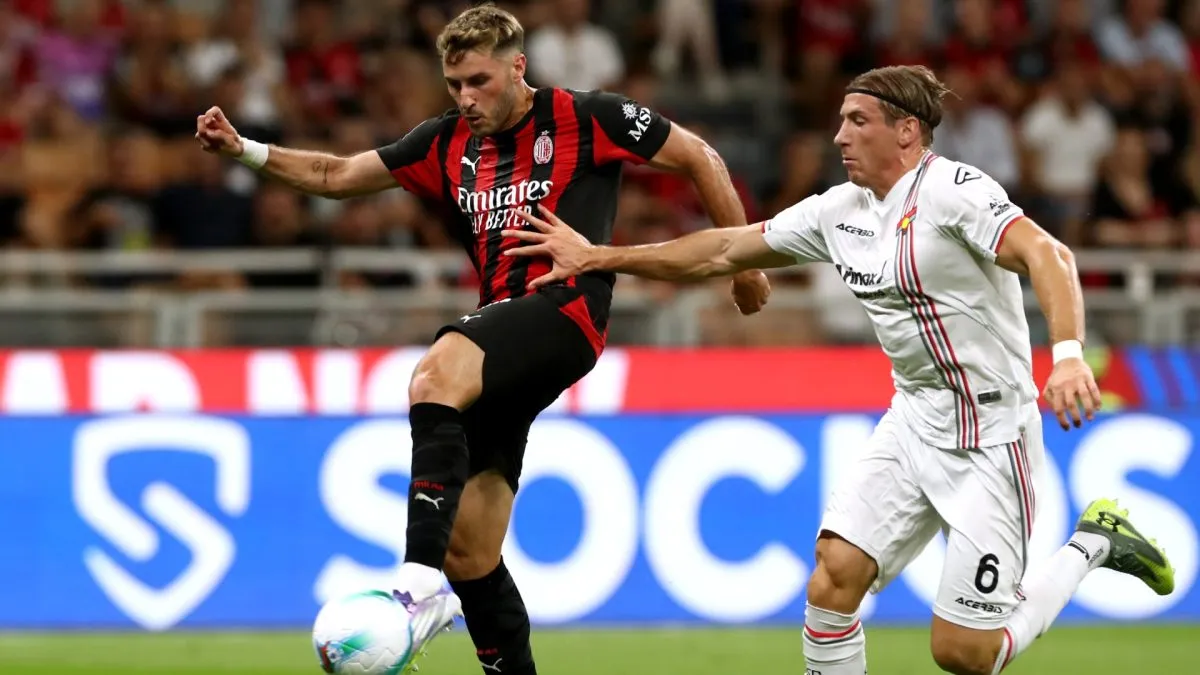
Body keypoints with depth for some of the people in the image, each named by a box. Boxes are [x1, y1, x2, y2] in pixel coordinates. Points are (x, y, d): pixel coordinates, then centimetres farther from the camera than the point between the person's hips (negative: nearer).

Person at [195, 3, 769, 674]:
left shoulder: (584, 117, 1)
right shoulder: (448, 143, 16)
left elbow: (700, 157, 8)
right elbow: (337, 176, 21)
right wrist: (243, 148, 8)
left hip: (566, 310, -8)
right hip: (501, 326, 8)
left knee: (435, 379, -35)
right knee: (468, 552, 2)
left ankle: (421, 585, -45)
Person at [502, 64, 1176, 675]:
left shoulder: (953, 189, -17)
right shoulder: (840, 209, 7)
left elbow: (1047, 254, -30)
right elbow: (723, 250, 15)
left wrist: (1069, 355, -46)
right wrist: (596, 258, 14)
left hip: (990, 438, -7)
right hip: (912, 423, 7)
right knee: (834, 574, -12)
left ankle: (1093, 543, 16)